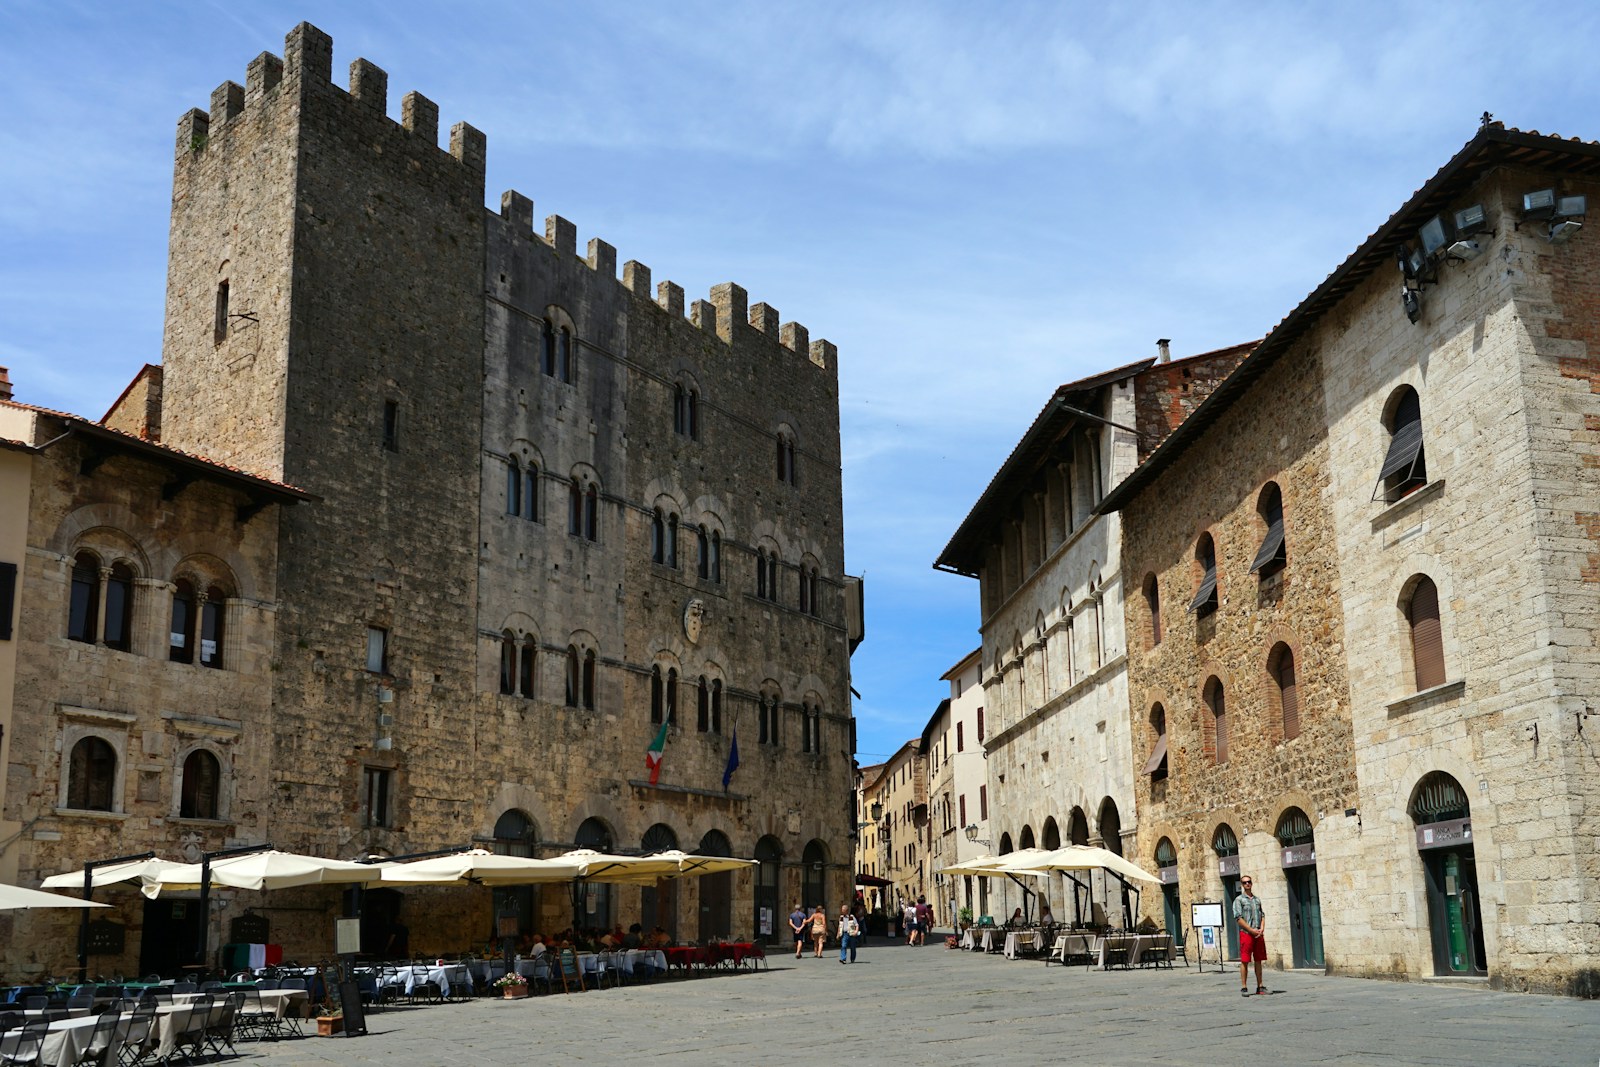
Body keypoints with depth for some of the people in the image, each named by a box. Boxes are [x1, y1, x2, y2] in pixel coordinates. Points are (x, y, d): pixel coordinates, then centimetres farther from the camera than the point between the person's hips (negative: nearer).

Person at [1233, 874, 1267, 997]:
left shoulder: (1257, 900, 17)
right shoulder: (1239, 900, 0)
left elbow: (1262, 916, 15)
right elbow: (1238, 918, -7)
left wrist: (1261, 929, -3)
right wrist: (1252, 930, -13)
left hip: (1259, 934, 5)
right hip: (1246, 933, -5)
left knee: (1259, 961, 7)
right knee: (1245, 961, -5)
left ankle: (1260, 986, 12)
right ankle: (1244, 987, -3)